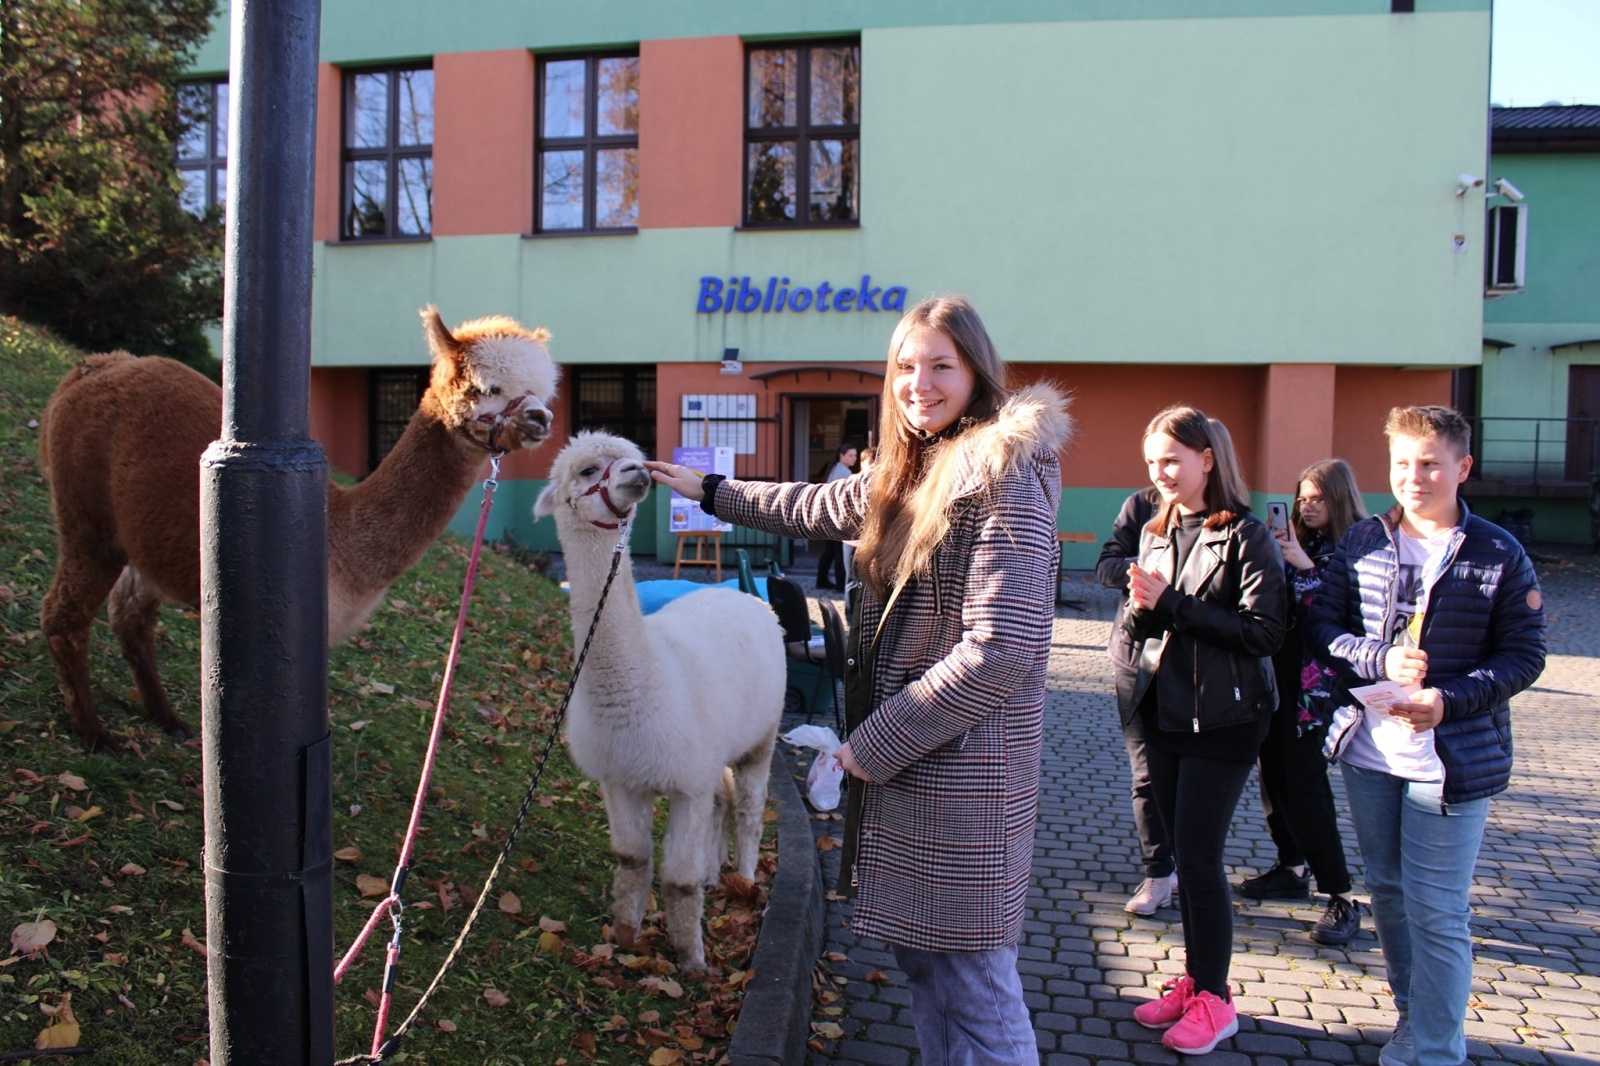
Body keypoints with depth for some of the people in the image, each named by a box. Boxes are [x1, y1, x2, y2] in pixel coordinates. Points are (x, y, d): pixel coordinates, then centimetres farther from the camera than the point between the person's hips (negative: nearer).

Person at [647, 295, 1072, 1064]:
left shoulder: (1004, 473, -16)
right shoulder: (913, 471, 12)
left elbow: (1001, 648, -22)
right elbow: (820, 508, 29)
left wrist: (875, 744, -16)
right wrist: (711, 491, 37)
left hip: (962, 770, -9)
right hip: (903, 761, 9)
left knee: (977, 993, 0)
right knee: (919, 955, 19)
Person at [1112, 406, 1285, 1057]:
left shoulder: (1246, 537, -9)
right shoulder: (1155, 535, 10)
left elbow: (1264, 632, -17)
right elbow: (1133, 628, 14)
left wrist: (1172, 603, -19)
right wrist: (1140, 606, -10)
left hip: (1222, 718, -6)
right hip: (1164, 713, 6)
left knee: (1197, 855, -4)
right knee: (1183, 851, 13)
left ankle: (1213, 999, 11)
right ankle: (1196, 979, 26)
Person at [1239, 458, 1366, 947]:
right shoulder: (1292, 544, 11)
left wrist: (1305, 566, -21)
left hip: (1317, 683, -7)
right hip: (1277, 675, 7)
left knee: (1305, 784, -7)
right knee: (1273, 774, 13)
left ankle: (1341, 897, 4)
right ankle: (1292, 870, 31)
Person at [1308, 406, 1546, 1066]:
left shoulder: (1499, 555, -6)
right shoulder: (1361, 543, 3)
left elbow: (1524, 655, -5)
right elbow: (1322, 626, 2)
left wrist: (1449, 701, -19)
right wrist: (1380, 660, -16)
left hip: (1452, 760, -4)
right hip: (1368, 750, 4)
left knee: (1437, 915, -2)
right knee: (1387, 892, 18)